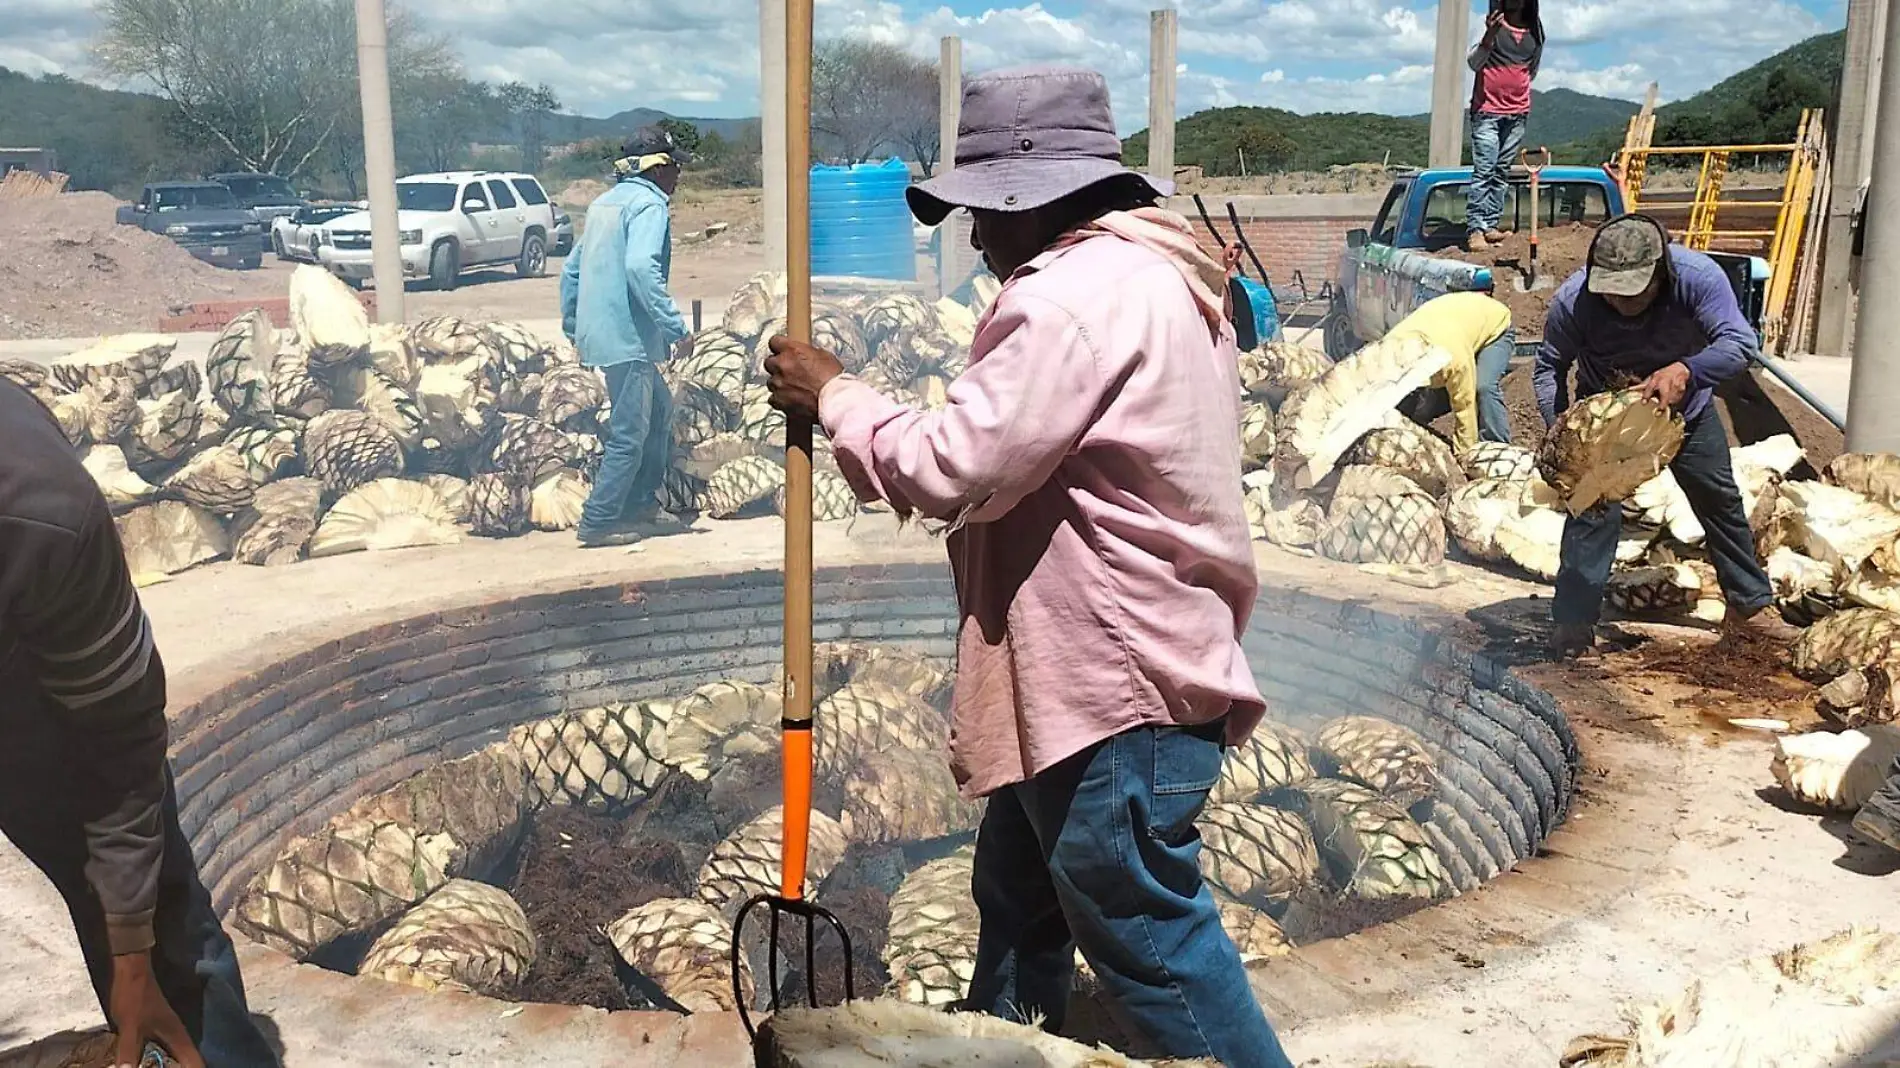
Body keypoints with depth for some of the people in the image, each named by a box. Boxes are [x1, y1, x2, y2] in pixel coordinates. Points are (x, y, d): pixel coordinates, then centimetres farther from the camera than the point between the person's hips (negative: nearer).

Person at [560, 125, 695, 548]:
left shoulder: (603, 203, 18)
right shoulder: (649, 204, -10)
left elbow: (572, 268, 20)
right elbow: (641, 268, -27)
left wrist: (573, 327, 26)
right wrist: (677, 329, -25)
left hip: (598, 333, 10)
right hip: (627, 338, -10)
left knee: (660, 410, 21)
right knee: (630, 433, -3)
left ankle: (642, 504, 25)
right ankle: (598, 522, 1)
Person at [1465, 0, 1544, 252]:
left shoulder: (1536, 31, 7)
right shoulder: (1493, 24, -5)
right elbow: (1473, 63, -15)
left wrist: (1518, 90, 15)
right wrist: (1489, 35, -29)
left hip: (1518, 112, 5)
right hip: (1487, 111, -5)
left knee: (1502, 172, 5)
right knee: (1483, 171, -10)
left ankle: (1491, 225, 8)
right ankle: (1475, 229, -10)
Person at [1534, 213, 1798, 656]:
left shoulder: (1698, 276, -33)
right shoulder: (1572, 300, -32)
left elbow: (1739, 340, -36)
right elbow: (1549, 368, -19)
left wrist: (1685, 370, -56)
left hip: (1685, 407, 2)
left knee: (1721, 501, 12)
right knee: (1593, 511, -12)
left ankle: (1751, 603, 30)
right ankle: (1573, 621, -4)